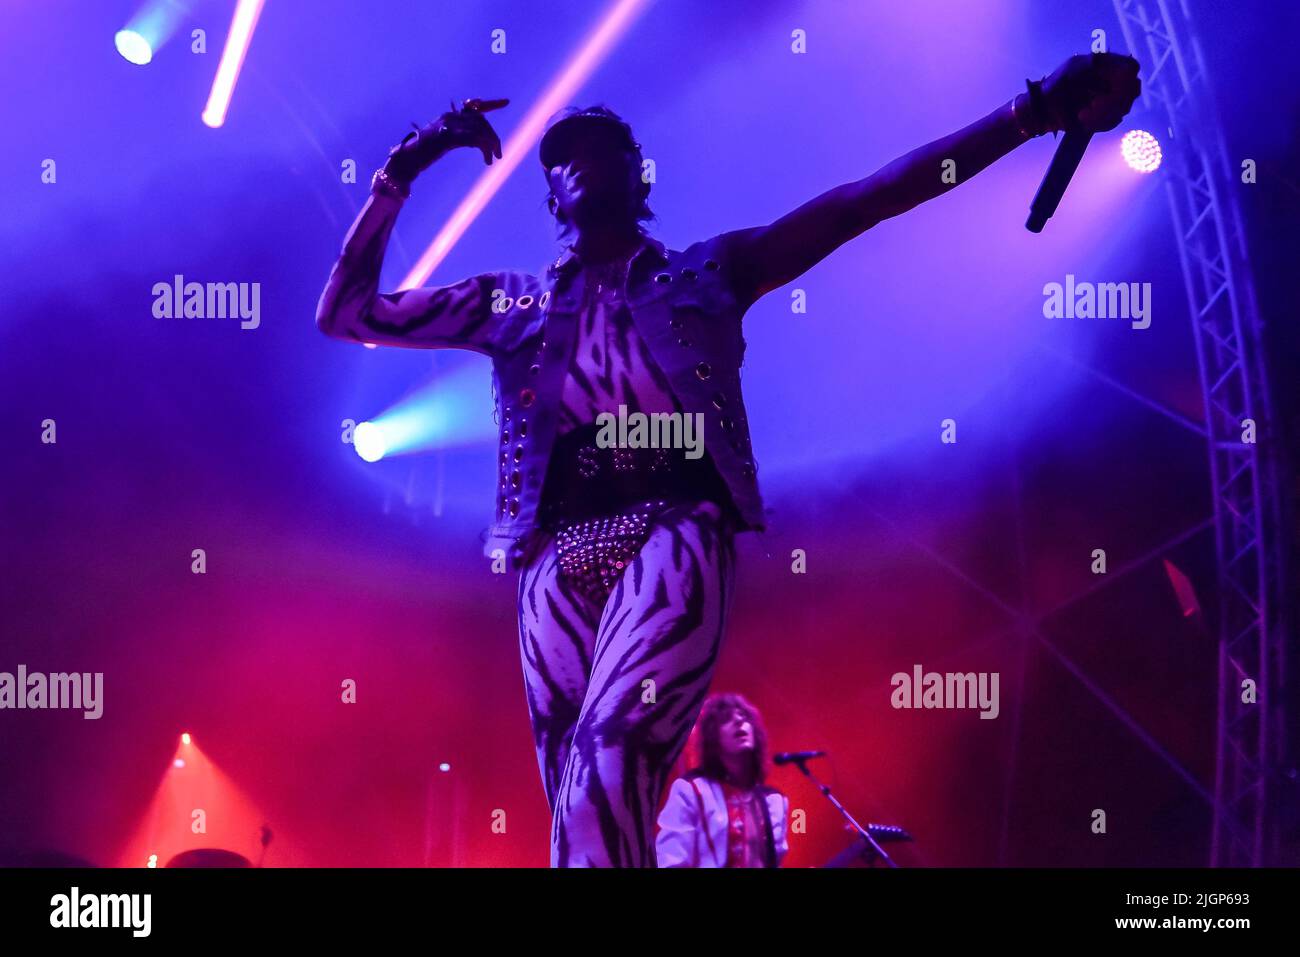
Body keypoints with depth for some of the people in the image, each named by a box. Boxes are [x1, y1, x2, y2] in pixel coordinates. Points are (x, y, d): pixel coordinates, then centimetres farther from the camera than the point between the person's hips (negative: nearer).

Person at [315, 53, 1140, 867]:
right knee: (582, 800, 1)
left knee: (609, 764, -27)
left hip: (673, 539, -3)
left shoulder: (704, 275, 13)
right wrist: (403, 171, 13)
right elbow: (345, 312, 19)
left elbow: (864, 199, 5)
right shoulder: (514, 304, 18)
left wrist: (1037, 111, -1)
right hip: (560, 562, 3)